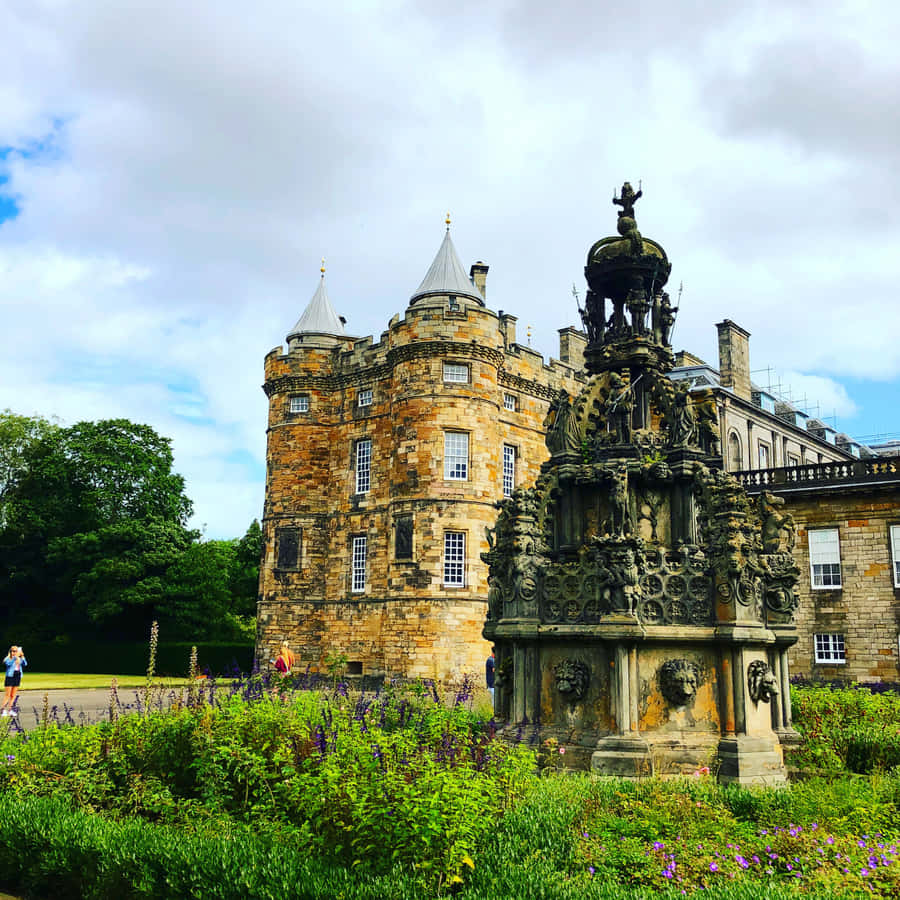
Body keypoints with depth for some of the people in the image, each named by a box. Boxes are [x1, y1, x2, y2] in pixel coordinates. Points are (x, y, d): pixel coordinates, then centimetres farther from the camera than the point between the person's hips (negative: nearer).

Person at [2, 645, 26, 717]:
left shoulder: (19, 659, 10)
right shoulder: (8, 659, -3)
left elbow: (25, 664, -5)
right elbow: (8, 663, -24)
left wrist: (22, 656, -14)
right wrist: (15, 657, -30)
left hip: (17, 677, 5)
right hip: (10, 677, -5)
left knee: (13, 695, 6)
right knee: (8, 695, -8)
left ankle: (9, 710, 12)